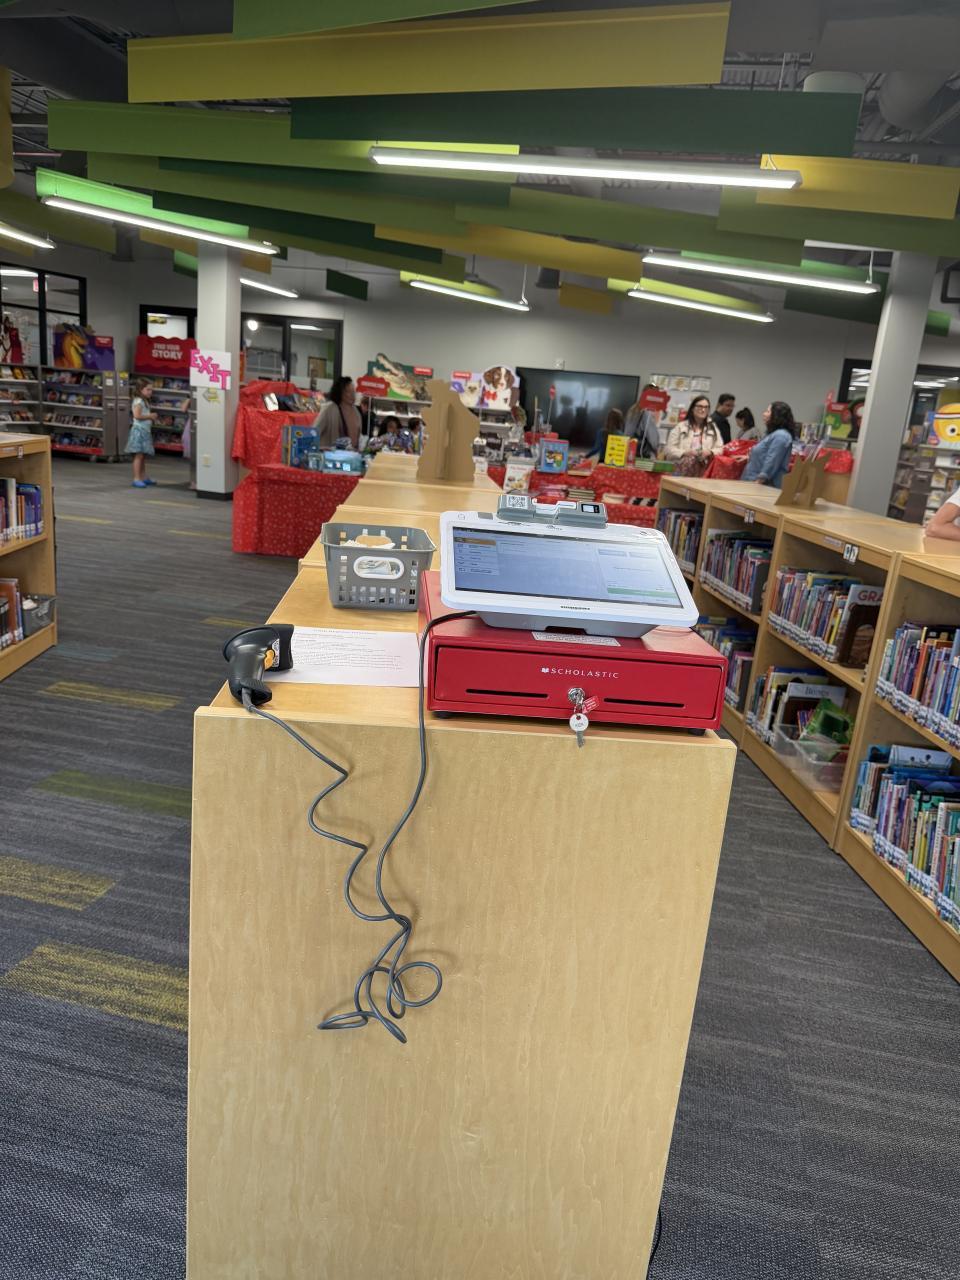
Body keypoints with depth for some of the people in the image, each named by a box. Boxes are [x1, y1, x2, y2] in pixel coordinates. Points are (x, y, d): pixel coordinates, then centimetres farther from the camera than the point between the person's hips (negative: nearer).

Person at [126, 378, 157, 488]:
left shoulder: (145, 401, 18)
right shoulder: (138, 401, -12)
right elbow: (137, 415, -21)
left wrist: (151, 417, 8)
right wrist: (150, 416, -14)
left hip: (145, 431, 10)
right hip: (139, 430, -10)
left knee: (144, 456, 14)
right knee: (139, 455, -11)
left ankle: (144, 477, 22)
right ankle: (137, 479, -10)